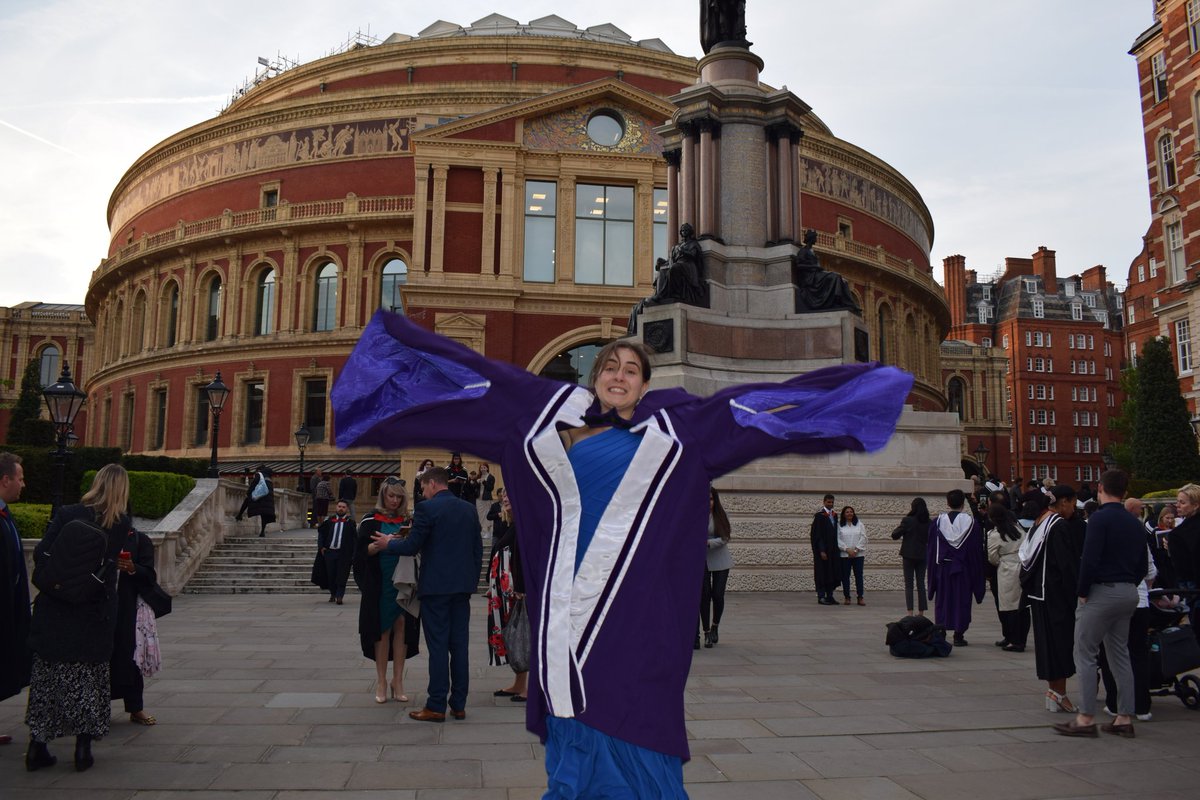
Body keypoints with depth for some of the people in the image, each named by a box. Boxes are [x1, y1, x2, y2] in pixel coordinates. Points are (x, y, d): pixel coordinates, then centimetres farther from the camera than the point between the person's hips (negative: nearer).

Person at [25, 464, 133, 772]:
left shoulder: (67, 514, -6)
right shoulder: (123, 524, -6)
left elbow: (41, 554, -10)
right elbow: (112, 562, 1)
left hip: (55, 609, 1)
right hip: (96, 612, -1)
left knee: (46, 676, 12)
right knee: (89, 677, 10)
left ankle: (37, 746, 16)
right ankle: (83, 748, 10)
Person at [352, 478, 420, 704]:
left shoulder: (407, 521, 8)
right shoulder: (371, 520, 1)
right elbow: (362, 550, -6)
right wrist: (383, 543, -22)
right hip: (379, 583, -2)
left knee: (401, 626, 0)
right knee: (382, 629, 4)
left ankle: (397, 680, 8)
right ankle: (381, 681, 13)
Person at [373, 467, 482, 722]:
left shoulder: (427, 509, -10)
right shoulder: (469, 509, 9)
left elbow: (411, 547, -10)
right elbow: (478, 549, 11)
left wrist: (389, 542, 9)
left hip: (435, 586, -6)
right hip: (462, 586, 6)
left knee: (438, 646, -1)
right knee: (459, 645, 9)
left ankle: (436, 707, 4)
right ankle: (459, 705, 15)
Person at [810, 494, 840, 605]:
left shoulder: (835, 515, 11)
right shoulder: (819, 516, -10)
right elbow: (817, 535, -14)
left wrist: (836, 548, 10)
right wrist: (822, 551, -19)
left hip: (833, 549, 7)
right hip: (823, 549, -7)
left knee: (833, 572, 8)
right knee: (822, 572, -2)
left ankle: (829, 596, 15)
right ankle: (821, 596, 4)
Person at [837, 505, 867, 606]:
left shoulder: (859, 524, 6)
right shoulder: (839, 525, 2)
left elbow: (863, 537, 1)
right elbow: (838, 539, -3)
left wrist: (856, 549, -8)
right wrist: (847, 549, -12)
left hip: (858, 554, 1)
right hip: (844, 555, -1)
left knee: (859, 575, 0)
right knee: (845, 576, 3)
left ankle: (860, 597, 4)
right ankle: (846, 597, 10)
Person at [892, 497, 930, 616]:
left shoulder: (907, 520, -13)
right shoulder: (928, 522, 1)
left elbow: (894, 535, -8)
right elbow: (930, 538, 14)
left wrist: (899, 527, 9)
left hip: (909, 555, -4)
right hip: (923, 556, 4)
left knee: (909, 584, 0)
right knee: (921, 583, 10)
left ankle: (910, 613, -5)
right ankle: (921, 612, 10)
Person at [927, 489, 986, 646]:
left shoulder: (937, 522, -2)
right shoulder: (971, 522, -5)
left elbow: (931, 549, 2)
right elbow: (977, 550, -1)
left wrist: (933, 569, 10)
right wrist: (976, 573, 7)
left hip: (942, 568, 1)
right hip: (963, 569, -1)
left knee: (943, 602, 10)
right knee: (961, 601, 6)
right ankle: (958, 636, 6)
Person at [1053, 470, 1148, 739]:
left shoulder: (1100, 518, -13)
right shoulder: (1135, 523, 11)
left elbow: (1090, 560, -20)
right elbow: (1143, 566, 14)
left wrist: (1082, 592, -10)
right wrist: (1129, 585, 15)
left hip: (1102, 592, -8)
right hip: (1128, 593, 8)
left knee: (1085, 654, -2)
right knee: (1120, 655, 14)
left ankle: (1086, 719, -2)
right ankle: (1124, 719, 17)